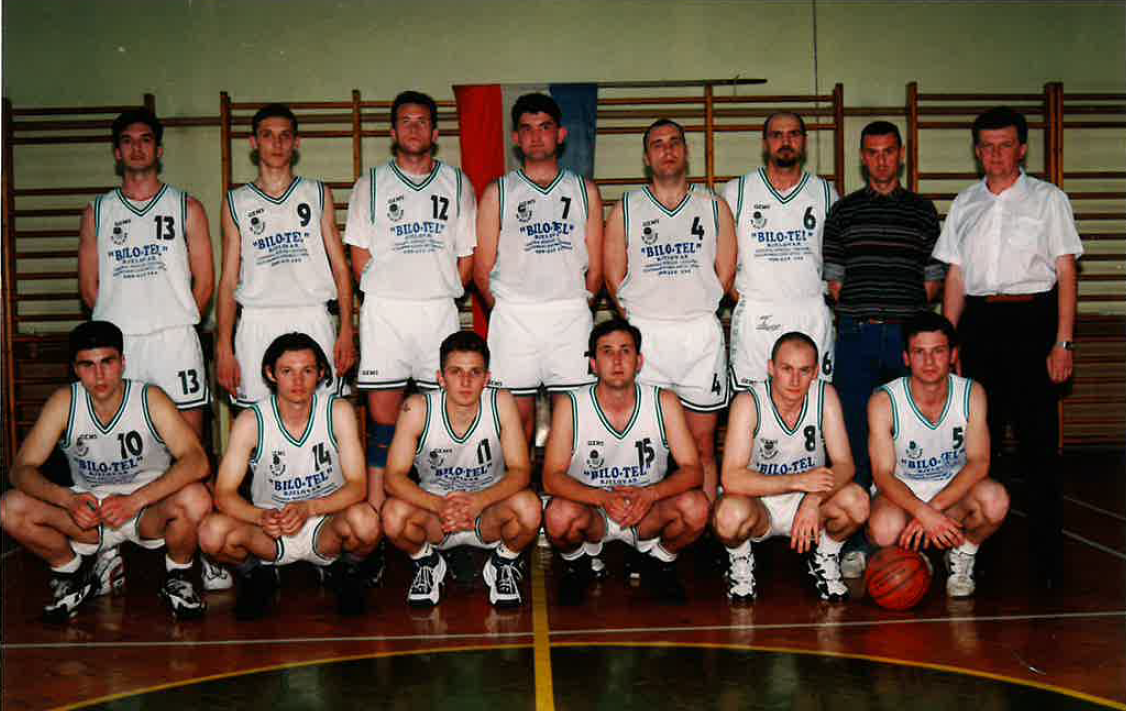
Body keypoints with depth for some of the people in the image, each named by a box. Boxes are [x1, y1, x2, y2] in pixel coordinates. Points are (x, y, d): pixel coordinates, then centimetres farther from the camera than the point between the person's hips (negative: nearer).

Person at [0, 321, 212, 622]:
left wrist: (136, 499, -38)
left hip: (150, 513, -2)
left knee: (194, 498, -34)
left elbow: (197, 462, -27)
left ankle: (177, 579, -2)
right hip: (87, 512, 3)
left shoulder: (150, 399, -16)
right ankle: (74, 575, 7)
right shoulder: (65, 402, -9)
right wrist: (68, 499, -31)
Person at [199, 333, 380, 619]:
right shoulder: (251, 421, -10)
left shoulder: (338, 411, -10)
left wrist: (309, 508, -31)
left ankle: (343, 569, 3)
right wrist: (261, 517, -32)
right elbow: (224, 493, -11)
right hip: (269, 532, 1)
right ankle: (257, 574, 7)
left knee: (364, 521, -34)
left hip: (326, 528, 0)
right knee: (212, 532, -28)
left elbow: (357, 485, -14)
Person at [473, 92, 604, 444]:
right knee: (517, 413, 1)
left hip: (571, 315, 1)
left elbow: (596, 267, 11)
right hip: (514, 317, -1)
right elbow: (482, 269, 6)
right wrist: (504, 309, 3)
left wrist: (579, 306, 6)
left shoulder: (585, 190, 12)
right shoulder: (498, 193, 8)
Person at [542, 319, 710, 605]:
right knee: (560, 515, -34)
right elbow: (552, 477, -15)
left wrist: (650, 494, -31)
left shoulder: (664, 402, -7)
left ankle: (661, 563, 6)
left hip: (649, 511, 1)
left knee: (696, 506, -28)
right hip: (591, 510, -1)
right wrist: (603, 498, -33)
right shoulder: (571, 407, -10)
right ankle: (576, 565, 4)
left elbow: (692, 471, -11)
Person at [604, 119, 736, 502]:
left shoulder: (714, 207, 10)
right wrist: (639, 320, 2)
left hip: (701, 333, 1)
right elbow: (614, 275, 6)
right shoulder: (626, 208, 8)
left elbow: (725, 272, 8)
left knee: (702, 446, 4)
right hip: (644, 335, 0)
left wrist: (696, 309, 3)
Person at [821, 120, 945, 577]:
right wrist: (862, 313, 2)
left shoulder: (923, 211, 12)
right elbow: (834, 279, 9)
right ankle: (855, 542, 4)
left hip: (909, 333, 1)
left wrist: (904, 313, 1)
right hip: (856, 335, 0)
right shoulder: (843, 211, 11)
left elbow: (933, 278, 11)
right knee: (855, 440, -2)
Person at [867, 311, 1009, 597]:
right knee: (886, 530, -36)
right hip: (901, 491, -2)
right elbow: (883, 474, -20)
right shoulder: (884, 401, -18)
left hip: (954, 488, 2)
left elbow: (979, 462, -17)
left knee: (995, 500, -32)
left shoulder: (972, 394, -11)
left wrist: (933, 509, -31)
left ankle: (962, 556, 1)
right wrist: (923, 513, -39)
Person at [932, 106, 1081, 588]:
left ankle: (1046, 557, 4)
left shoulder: (1048, 199, 5)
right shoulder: (964, 204, 15)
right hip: (979, 322, 3)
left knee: (1038, 440, -4)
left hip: (1032, 319, -3)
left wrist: (1063, 342, -8)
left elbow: (1066, 273, 1)